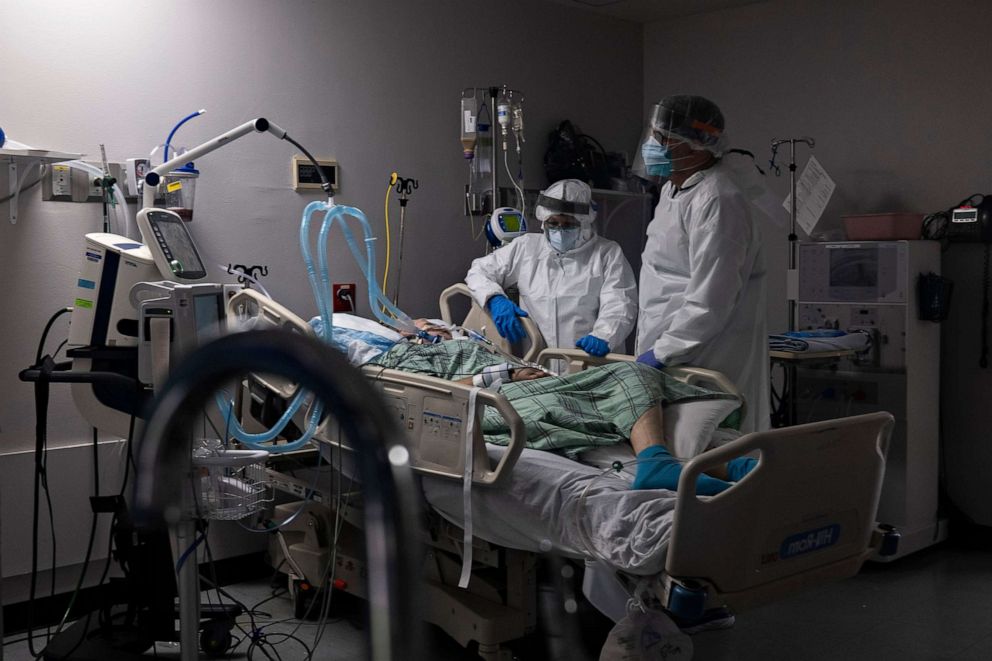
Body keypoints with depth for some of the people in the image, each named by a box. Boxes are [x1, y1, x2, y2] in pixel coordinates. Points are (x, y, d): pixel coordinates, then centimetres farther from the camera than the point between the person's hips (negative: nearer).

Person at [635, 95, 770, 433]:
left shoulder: (717, 202, -17)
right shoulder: (673, 190, 16)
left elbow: (710, 299, -23)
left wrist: (662, 351, -18)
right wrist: (653, 345, 22)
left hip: (703, 363, -9)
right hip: (669, 354, 9)